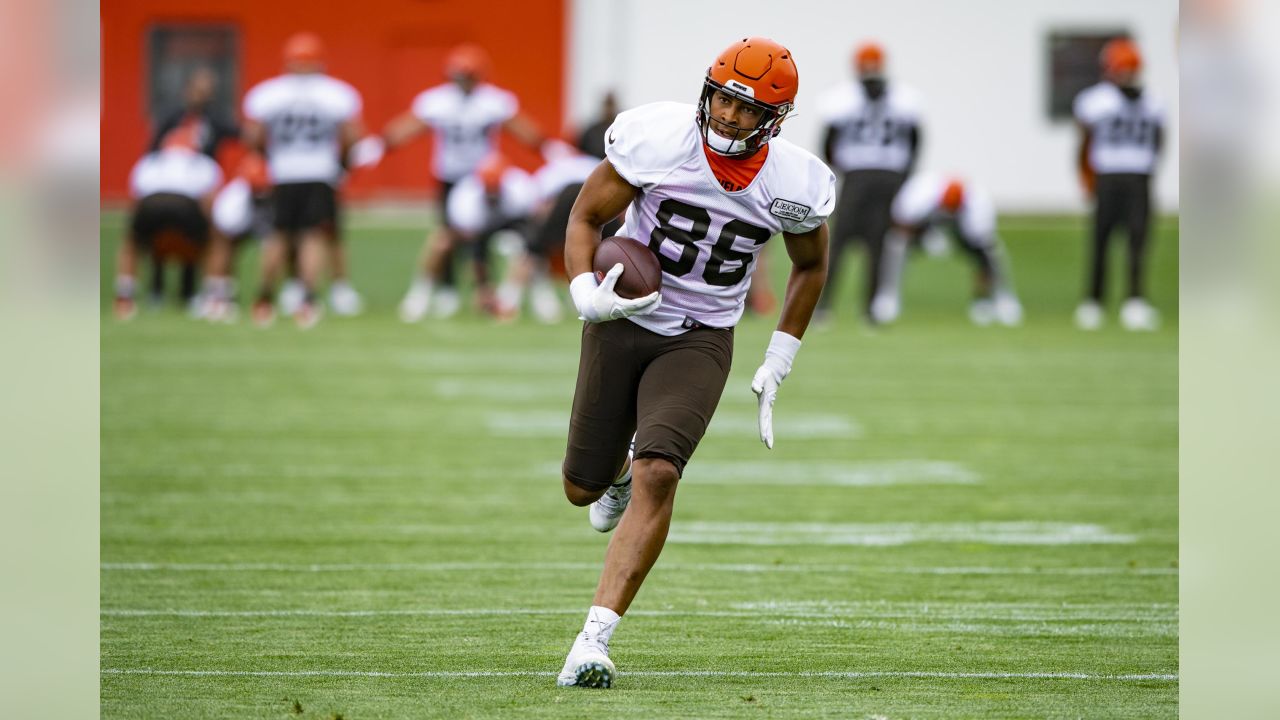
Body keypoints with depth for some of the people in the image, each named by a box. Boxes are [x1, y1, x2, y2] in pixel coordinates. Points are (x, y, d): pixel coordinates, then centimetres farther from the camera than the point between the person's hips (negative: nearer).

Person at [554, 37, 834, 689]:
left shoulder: (792, 184, -13)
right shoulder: (657, 138, -18)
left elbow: (810, 265, 8)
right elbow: (585, 217, -5)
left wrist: (776, 367, 5)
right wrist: (586, 293, -24)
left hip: (699, 341, -1)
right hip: (622, 321, 1)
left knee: (657, 478, -24)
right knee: (583, 487, 11)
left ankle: (594, 640, -23)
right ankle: (619, 467, 52)